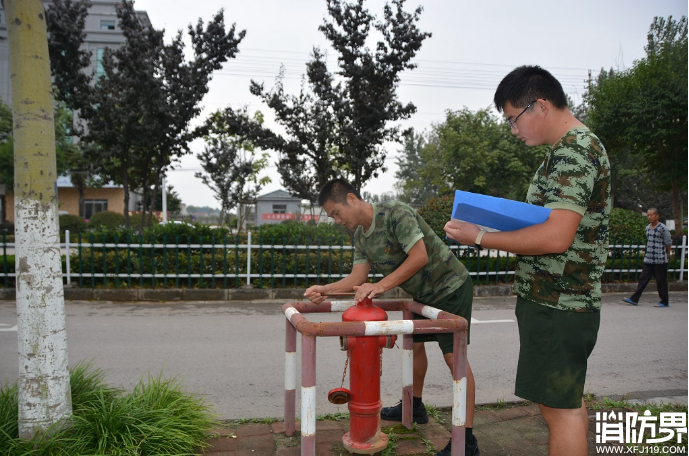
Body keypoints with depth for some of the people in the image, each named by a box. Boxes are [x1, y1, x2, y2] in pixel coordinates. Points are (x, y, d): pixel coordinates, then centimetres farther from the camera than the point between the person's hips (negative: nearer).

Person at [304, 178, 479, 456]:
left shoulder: (395, 214, -24)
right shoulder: (360, 235, 2)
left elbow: (420, 256, -32)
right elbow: (357, 278, -2)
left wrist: (380, 286, -35)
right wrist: (325, 290, -18)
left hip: (450, 286, -9)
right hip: (423, 294, 9)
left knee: (453, 355, -10)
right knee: (415, 344, 18)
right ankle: (415, 407, 38)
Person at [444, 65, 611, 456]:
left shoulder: (573, 151, -17)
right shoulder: (576, 147, 16)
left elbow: (556, 237, -26)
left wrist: (480, 238, -19)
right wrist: (501, 223, 9)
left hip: (556, 304, -10)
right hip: (565, 299, 10)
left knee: (559, 406, -1)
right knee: (569, 401, 19)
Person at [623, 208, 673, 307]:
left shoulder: (662, 228, -10)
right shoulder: (647, 227, 11)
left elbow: (668, 243, -4)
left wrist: (667, 254, 6)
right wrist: (649, 252, 15)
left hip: (660, 260, -6)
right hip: (648, 259, 6)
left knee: (661, 281, 3)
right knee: (643, 278, 4)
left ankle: (665, 302, 15)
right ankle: (634, 299, 4)